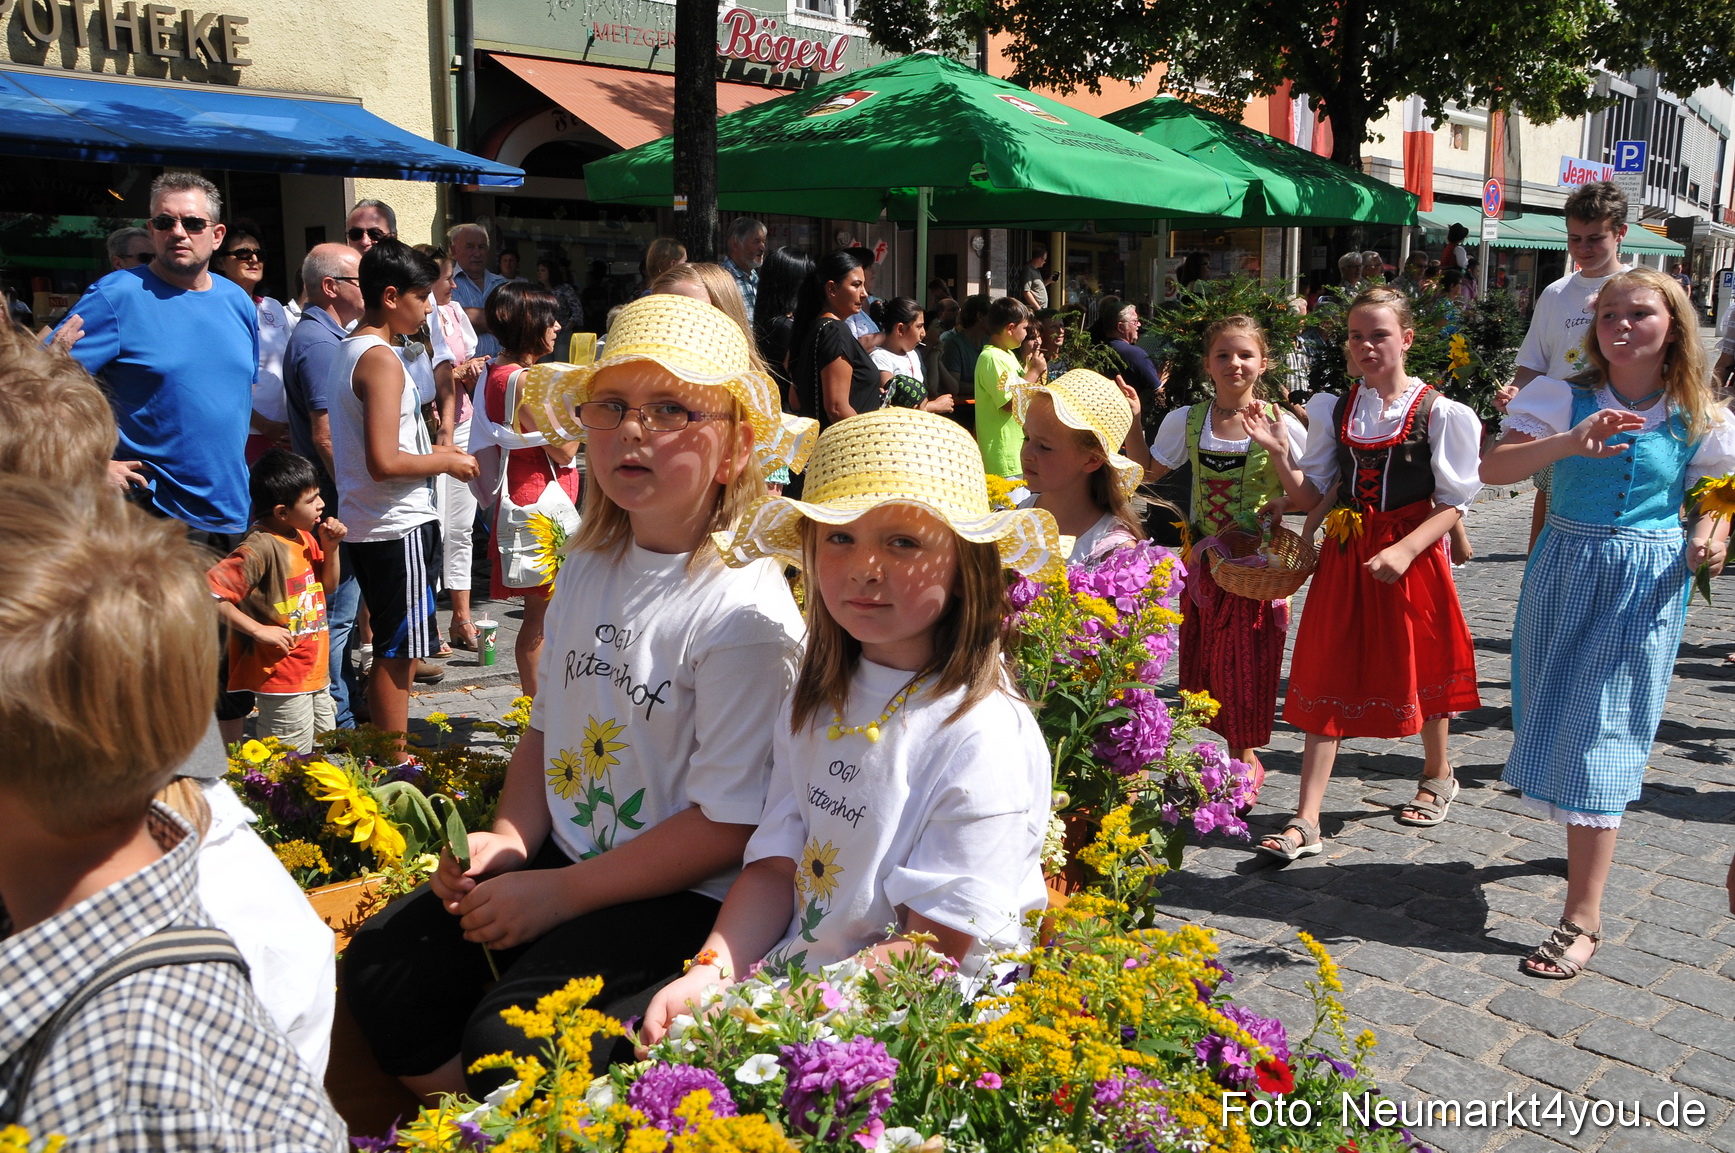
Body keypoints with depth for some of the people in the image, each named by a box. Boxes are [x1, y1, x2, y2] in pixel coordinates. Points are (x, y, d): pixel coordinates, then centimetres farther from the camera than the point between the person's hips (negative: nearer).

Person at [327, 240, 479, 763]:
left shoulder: (348, 349, 13)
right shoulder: (382, 360, -18)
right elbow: (383, 462, -25)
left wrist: (431, 451, 15)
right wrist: (446, 463, -11)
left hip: (364, 524, 10)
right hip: (398, 525, -10)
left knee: (392, 649, 17)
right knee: (397, 652, -1)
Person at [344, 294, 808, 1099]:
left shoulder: (745, 612, -20)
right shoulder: (587, 567, 6)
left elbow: (727, 827, -19)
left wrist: (559, 893, -16)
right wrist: (511, 841, -1)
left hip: (683, 897, -7)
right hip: (563, 855, 8)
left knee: (508, 1039, -22)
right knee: (380, 968, -2)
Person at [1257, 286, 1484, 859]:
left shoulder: (1436, 412, -7)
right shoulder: (1334, 410, 4)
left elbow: (1452, 503, -7)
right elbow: (1313, 497, 5)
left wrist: (1405, 549, -21)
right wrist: (1278, 454, -11)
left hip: (1410, 554, -3)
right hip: (1345, 554, 3)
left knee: (1417, 666, 14)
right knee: (1327, 678, 0)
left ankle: (1438, 776, 43)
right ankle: (1305, 822, 0)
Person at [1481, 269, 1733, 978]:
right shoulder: (1565, 399, -4)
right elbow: (1492, 469, -17)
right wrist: (1568, 443, -33)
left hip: (1647, 584, -2)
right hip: (1564, 569, 2)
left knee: (1601, 735, -6)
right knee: (1556, 719, 14)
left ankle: (1583, 920, -1)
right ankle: (1583, 840, 42)